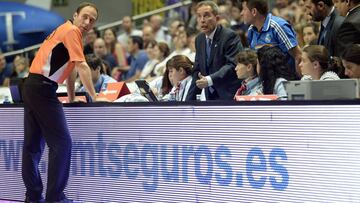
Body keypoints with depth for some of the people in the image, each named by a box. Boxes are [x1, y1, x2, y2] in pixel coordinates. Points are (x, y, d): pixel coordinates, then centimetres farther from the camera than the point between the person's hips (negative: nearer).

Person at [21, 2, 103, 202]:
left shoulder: (66, 31, 20)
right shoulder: (72, 31, -10)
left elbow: (70, 67, 27)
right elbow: (82, 67, -17)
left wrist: (72, 97, 31)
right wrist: (94, 97, -16)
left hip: (32, 88, 10)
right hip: (42, 89, -10)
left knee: (33, 144, 11)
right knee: (61, 142, -8)